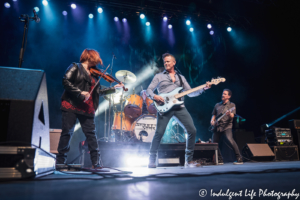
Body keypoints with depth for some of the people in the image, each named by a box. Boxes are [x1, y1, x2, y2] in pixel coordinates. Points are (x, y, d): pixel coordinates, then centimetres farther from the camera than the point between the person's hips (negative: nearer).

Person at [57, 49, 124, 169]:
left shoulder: (94, 74, 19)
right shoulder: (75, 67, 3)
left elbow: (99, 91, 19)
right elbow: (66, 81, -10)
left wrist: (114, 88, 13)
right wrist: (80, 93, -19)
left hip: (87, 109, 5)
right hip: (71, 106, -5)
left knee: (91, 134, 2)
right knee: (67, 132, 1)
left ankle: (96, 163, 8)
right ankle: (60, 161, 15)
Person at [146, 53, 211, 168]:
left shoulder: (181, 77, 22)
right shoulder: (159, 76, 13)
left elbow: (190, 93, 17)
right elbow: (149, 90, 7)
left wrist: (203, 89, 4)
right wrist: (154, 96, -15)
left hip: (179, 107, 4)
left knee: (192, 130, -5)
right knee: (159, 133, -11)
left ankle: (189, 160, 7)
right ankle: (152, 160, 7)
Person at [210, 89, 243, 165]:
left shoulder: (231, 105, 6)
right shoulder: (217, 105, 18)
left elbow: (232, 116, -8)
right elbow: (214, 115, 24)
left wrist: (229, 114, -31)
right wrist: (212, 120, 3)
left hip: (227, 126, -5)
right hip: (217, 126, 5)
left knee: (230, 140, -26)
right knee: (214, 143, 2)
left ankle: (239, 159, -17)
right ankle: (220, 160, 17)